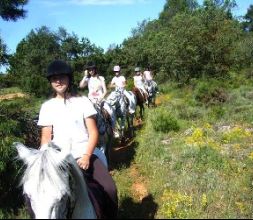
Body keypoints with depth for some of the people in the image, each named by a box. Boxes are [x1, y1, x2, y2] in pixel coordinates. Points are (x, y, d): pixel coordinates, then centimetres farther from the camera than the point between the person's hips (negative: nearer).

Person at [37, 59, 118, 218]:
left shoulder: (83, 102, 3)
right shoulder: (47, 107, 7)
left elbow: (93, 132, -1)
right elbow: (46, 137, 7)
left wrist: (86, 156, -15)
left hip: (85, 154, -1)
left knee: (110, 189, -20)